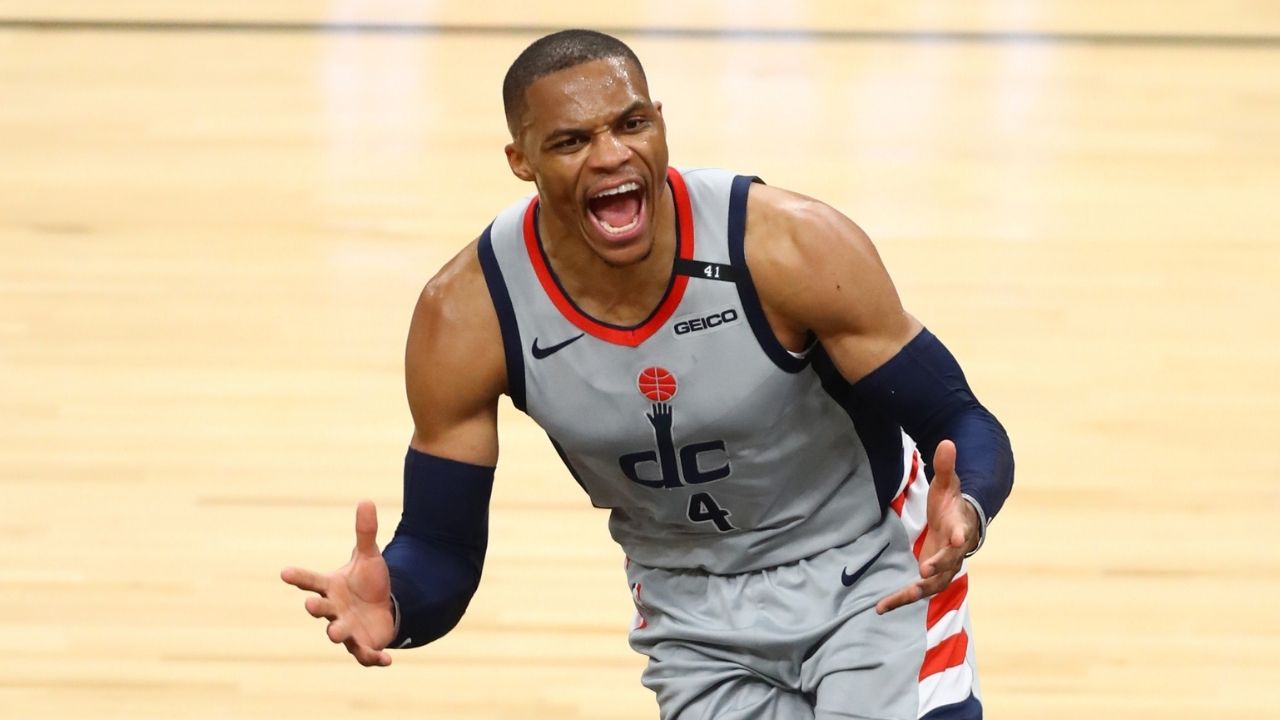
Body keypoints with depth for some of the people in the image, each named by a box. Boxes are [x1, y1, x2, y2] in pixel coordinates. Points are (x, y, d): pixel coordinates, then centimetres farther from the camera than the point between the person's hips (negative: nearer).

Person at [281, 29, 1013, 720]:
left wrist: (963, 516, -44)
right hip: (698, 618, 2)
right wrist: (392, 604, -37)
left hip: (871, 575, -2)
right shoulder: (469, 315, -21)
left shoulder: (794, 248, -27)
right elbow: (442, 548, -12)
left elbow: (961, 426, -20)